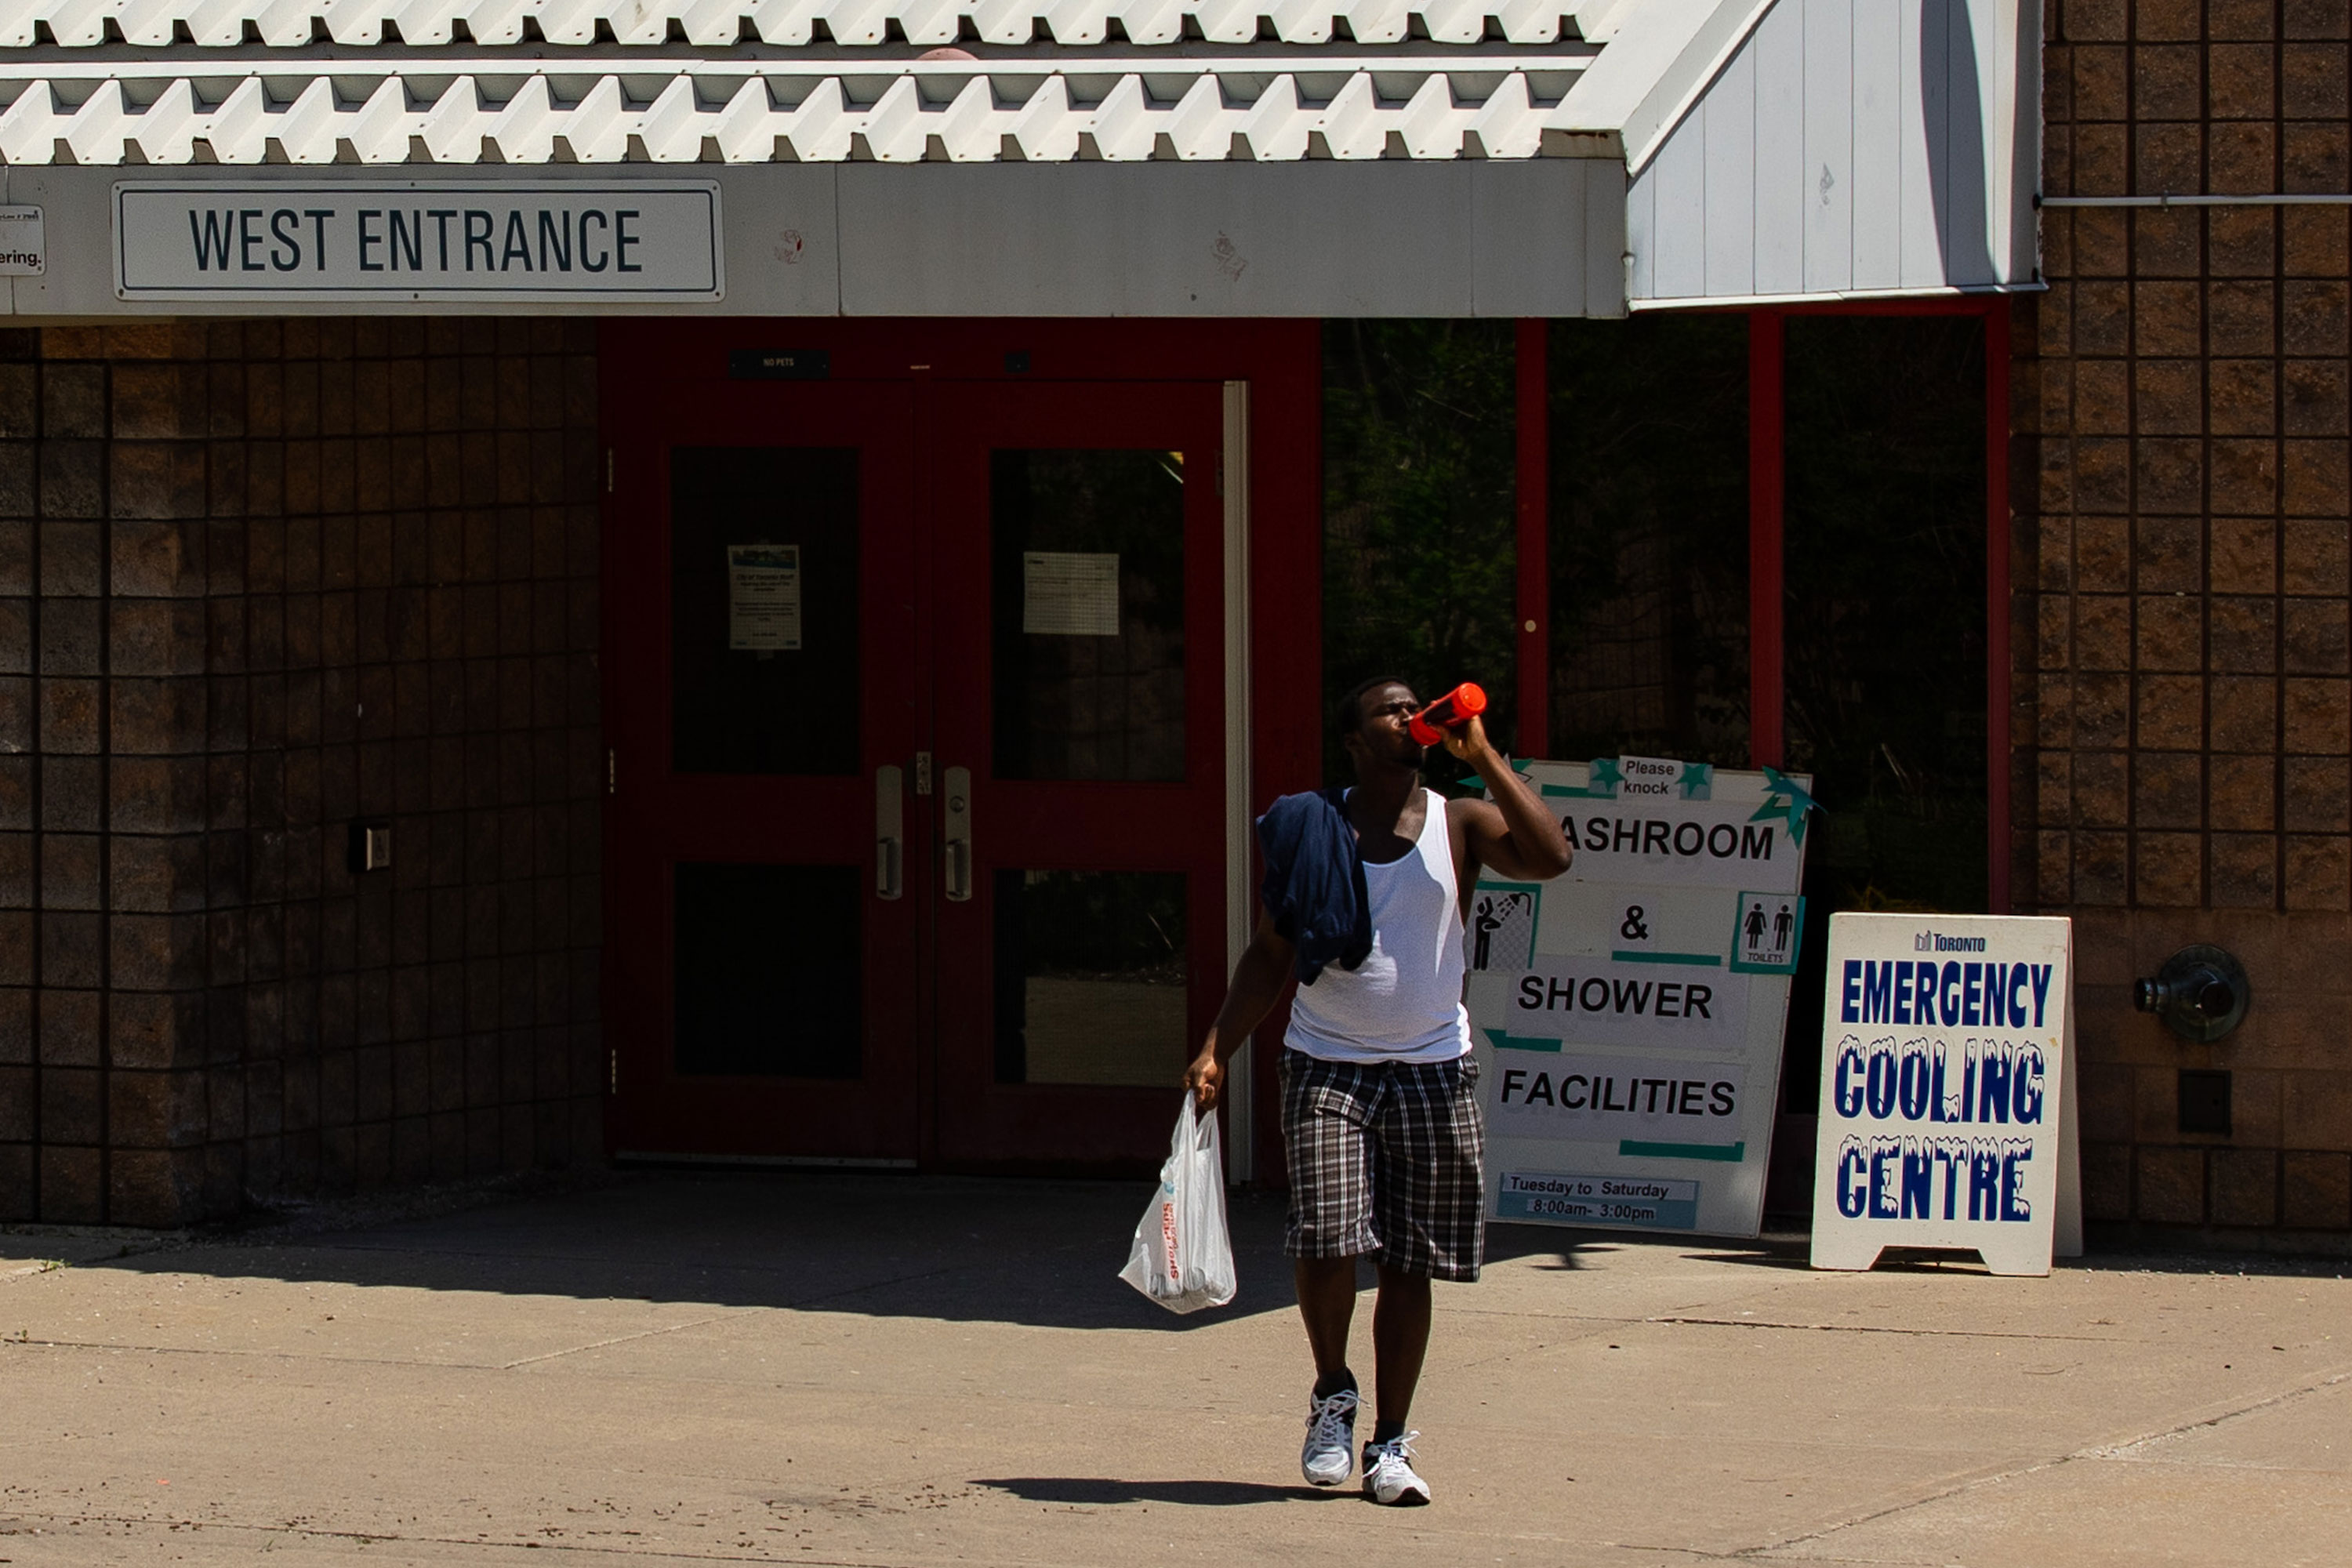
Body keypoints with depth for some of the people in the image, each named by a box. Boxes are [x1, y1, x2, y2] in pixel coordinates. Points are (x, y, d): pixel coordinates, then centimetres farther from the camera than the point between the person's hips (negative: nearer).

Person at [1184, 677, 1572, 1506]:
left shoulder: (1458, 824, 2)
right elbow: (1270, 955, 7)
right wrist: (1215, 1051, -3)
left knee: (1409, 1263, 3)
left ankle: (1389, 1444, 13)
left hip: (1432, 1071, 1)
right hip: (1327, 1065, -1)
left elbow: (1548, 856, -17)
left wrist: (1483, 758, -15)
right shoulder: (1311, 830, 2)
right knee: (1327, 1239, -16)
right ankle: (1333, 1394, 10)